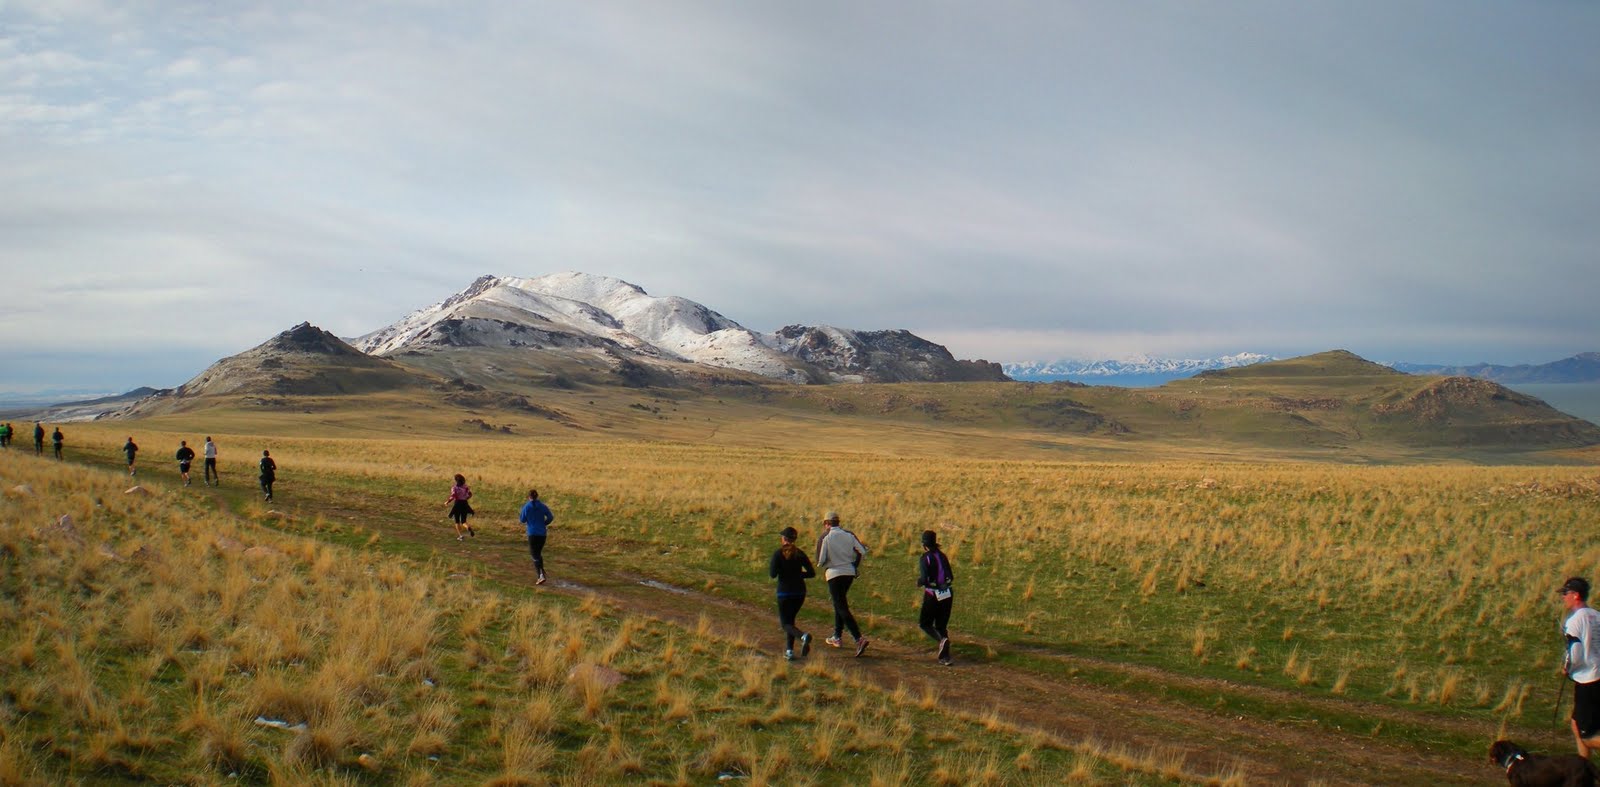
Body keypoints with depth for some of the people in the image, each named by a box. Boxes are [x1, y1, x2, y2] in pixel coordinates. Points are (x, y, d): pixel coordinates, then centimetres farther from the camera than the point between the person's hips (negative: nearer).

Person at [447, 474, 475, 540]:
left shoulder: (454, 488, -10)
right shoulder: (465, 487, 3)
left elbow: (453, 496, -22)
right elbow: (470, 494, 4)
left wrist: (447, 502, -7)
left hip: (457, 504, -3)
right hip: (465, 504, 3)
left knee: (457, 521, 15)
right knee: (463, 521, 8)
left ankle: (460, 535, 6)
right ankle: (469, 528, -26)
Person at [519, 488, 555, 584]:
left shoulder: (526, 506, -6)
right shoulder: (543, 506, 3)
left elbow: (523, 520, -1)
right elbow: (550, 517, -1)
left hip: (532, 533, -4)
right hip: (542, 533, 4)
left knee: (535, 556, -4)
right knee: (538, 554, 21)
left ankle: (541, 576, -19)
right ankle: (541, 574, 20)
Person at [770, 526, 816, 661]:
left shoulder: (778, 554, -9)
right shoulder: (800, 554, 3)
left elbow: (772, 574, -14)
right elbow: (812, 573, 1)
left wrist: (769, 565, 6)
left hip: (784, 593, -4)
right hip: (800, 593, 4)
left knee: (785, 624, 3)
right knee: (790, 619, 21)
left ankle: (803, 636, -27)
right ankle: (789, 651, 13)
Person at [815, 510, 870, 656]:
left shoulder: (825, 537, -9)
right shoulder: (849, 535, 4)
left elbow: (820, 561, -12)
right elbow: (862, 551, 2)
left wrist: (821, 565, 11)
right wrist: (855, 567, 15)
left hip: (834, 574, -6)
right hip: (850, 573, 6)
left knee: (842, 608, -8)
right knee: (839, 603, 24)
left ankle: (859, 639, -24)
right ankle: (837, 637, 30)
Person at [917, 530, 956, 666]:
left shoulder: (925, 558, -12)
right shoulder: (942, 556, 7)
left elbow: (924, 579, -19)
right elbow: (951, 577, 9)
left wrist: (919, 582, 2)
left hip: (932, 595, -6)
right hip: (947, 595, 6)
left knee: (925, 623, 11)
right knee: (942, 625, 13)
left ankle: (942, 639, -16)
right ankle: (945, 657, 6)